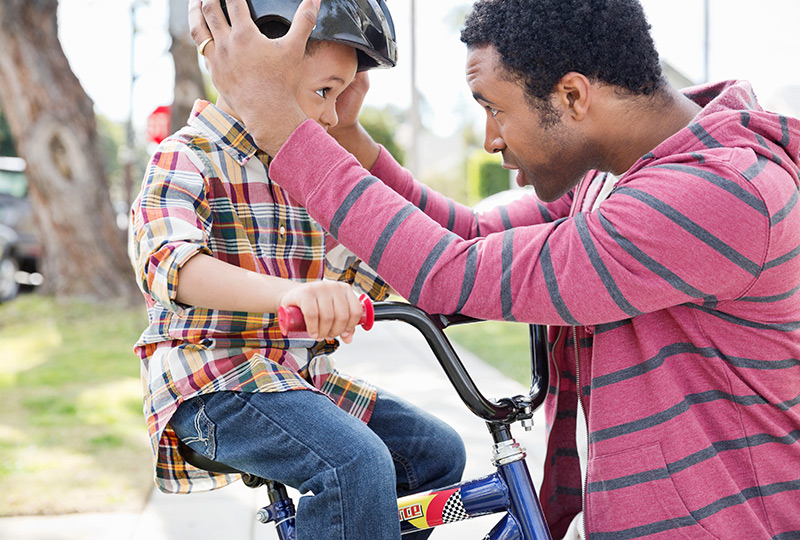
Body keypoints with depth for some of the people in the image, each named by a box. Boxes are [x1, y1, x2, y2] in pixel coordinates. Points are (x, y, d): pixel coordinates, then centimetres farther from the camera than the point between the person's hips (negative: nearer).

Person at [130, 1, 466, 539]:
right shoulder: (186, 161, -11)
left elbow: (350, 268, 21)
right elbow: (170, 263, -31)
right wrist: (288, 292, -49)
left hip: (300, 374, 9)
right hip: (213, 381, -9)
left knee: (438, 450, 4)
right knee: (357, 465, -30)